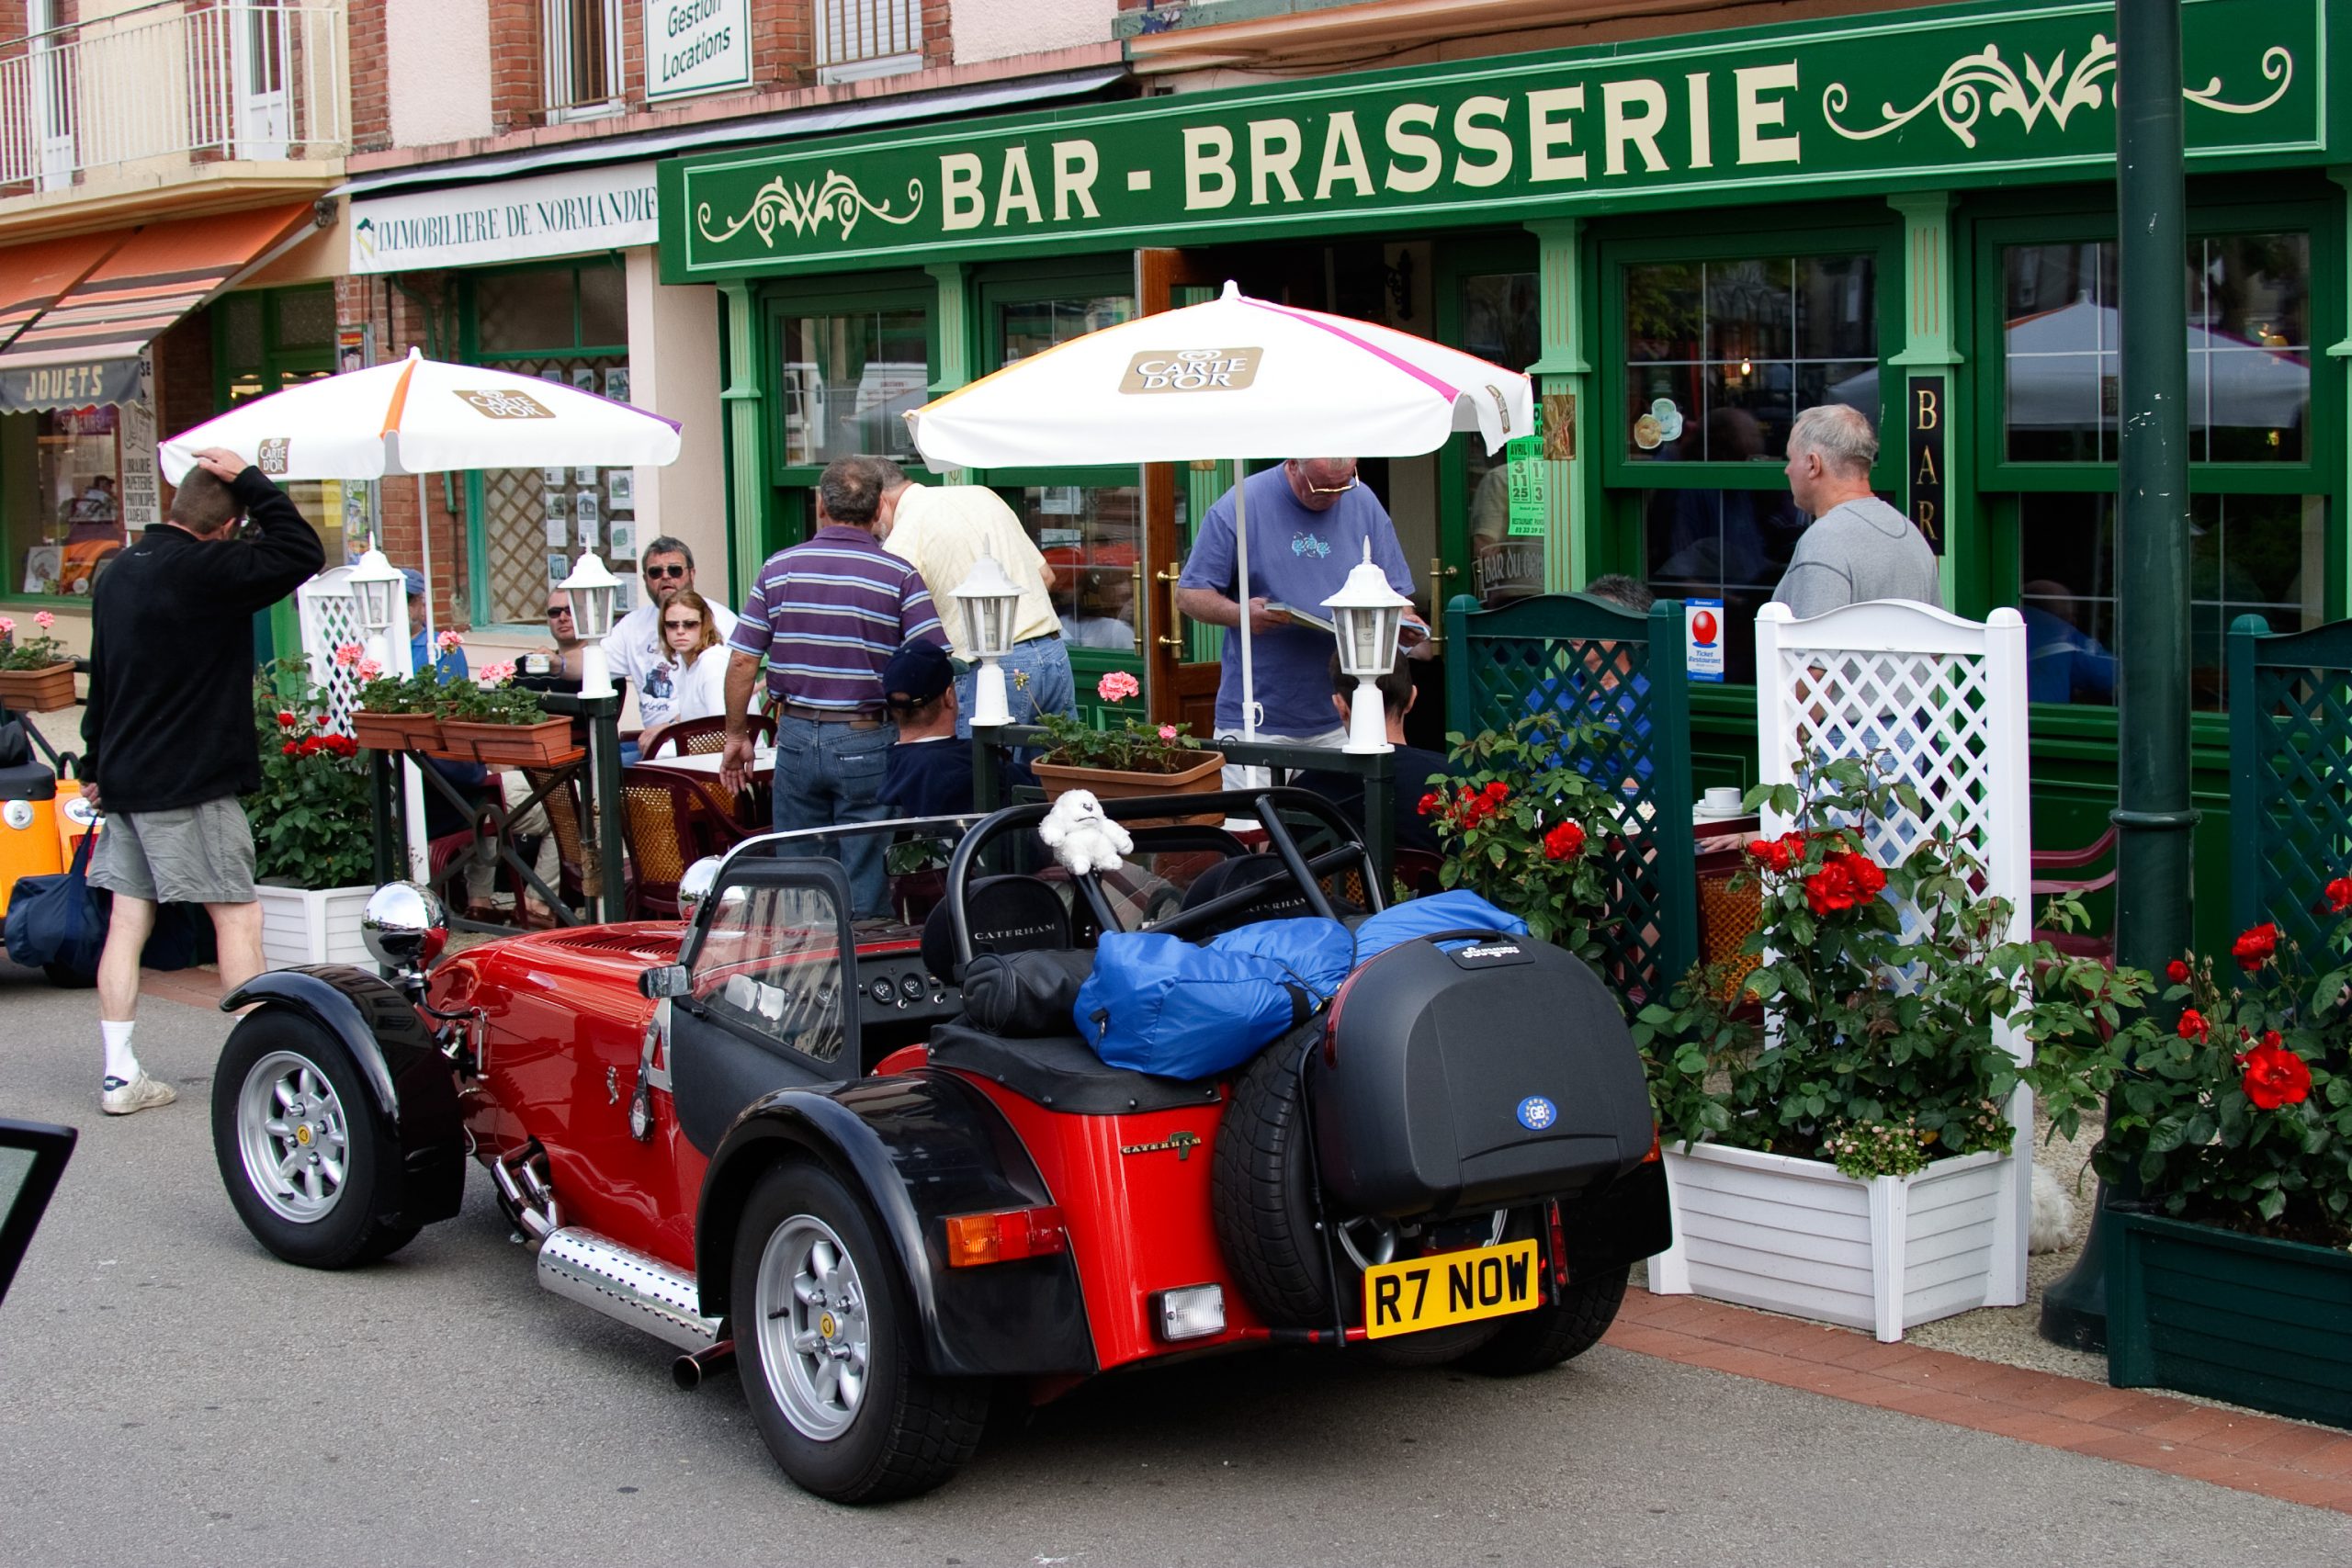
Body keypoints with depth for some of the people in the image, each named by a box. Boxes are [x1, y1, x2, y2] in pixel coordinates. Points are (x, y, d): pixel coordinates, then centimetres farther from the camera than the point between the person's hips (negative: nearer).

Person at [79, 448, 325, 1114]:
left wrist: (96, 766, 26)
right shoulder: (205, 569, -16)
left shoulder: (119, 571, 12)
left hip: (122, 779, 8)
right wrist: (252, 483, -8)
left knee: (128, 920, 8)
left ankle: (120, 1074, 9)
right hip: (191, 783, -8)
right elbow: (301, 552, -16)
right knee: (238, 916, -1)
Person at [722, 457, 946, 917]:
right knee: (865, 889, 4)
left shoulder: (779, 568, 2)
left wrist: (736, 735, 13)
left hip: (797, 736, 2)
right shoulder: (900, 576, -5)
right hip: (868, 741, -2)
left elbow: (742, 661, 2)